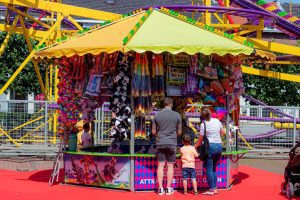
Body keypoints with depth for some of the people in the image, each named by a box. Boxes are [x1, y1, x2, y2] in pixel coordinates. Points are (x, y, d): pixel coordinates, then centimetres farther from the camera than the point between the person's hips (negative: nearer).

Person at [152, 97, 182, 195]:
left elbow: (154, 132, 4)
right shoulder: (177, 115, -3)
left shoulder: (157, 115, 0)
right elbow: (179, 132, 3)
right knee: (170, 166, 6)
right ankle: (169, 188, 8)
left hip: (160, 143, 1)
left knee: (160, 165, 5)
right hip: (172, 143, -1)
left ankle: (160, 188, 4)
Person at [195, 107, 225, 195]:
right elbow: (222, 133, 17)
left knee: (209, 169, 1)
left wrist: (194, 147, 9)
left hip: (209, 146, -6)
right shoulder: (217, 121, 5)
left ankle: (211, 190, 0)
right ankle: (215, 188, 16)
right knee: (214, 168, 17)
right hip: (219, 145, 6)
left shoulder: (203, 124, -9)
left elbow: (200, 140, -5)